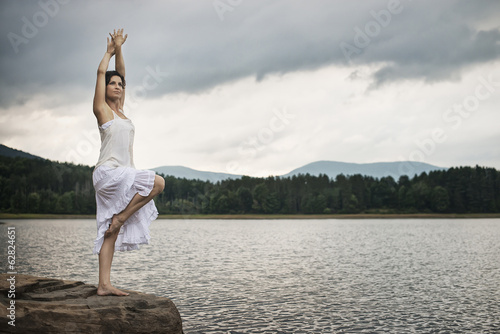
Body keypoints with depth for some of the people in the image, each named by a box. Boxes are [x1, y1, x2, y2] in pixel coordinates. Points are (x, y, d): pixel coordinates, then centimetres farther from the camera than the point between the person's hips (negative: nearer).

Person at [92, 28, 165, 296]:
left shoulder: (120, 109, 18)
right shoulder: (101, 110, 1)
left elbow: (121, 72, 21)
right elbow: (101, 72, 3)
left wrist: (119, 49, 18)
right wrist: (110, 50, 17)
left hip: (121, 177, 7)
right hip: (108, 173, -7)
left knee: (110, 233, 2)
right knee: (158, 182, -19)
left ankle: (104, 285, 2)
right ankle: (121, 217, -8)